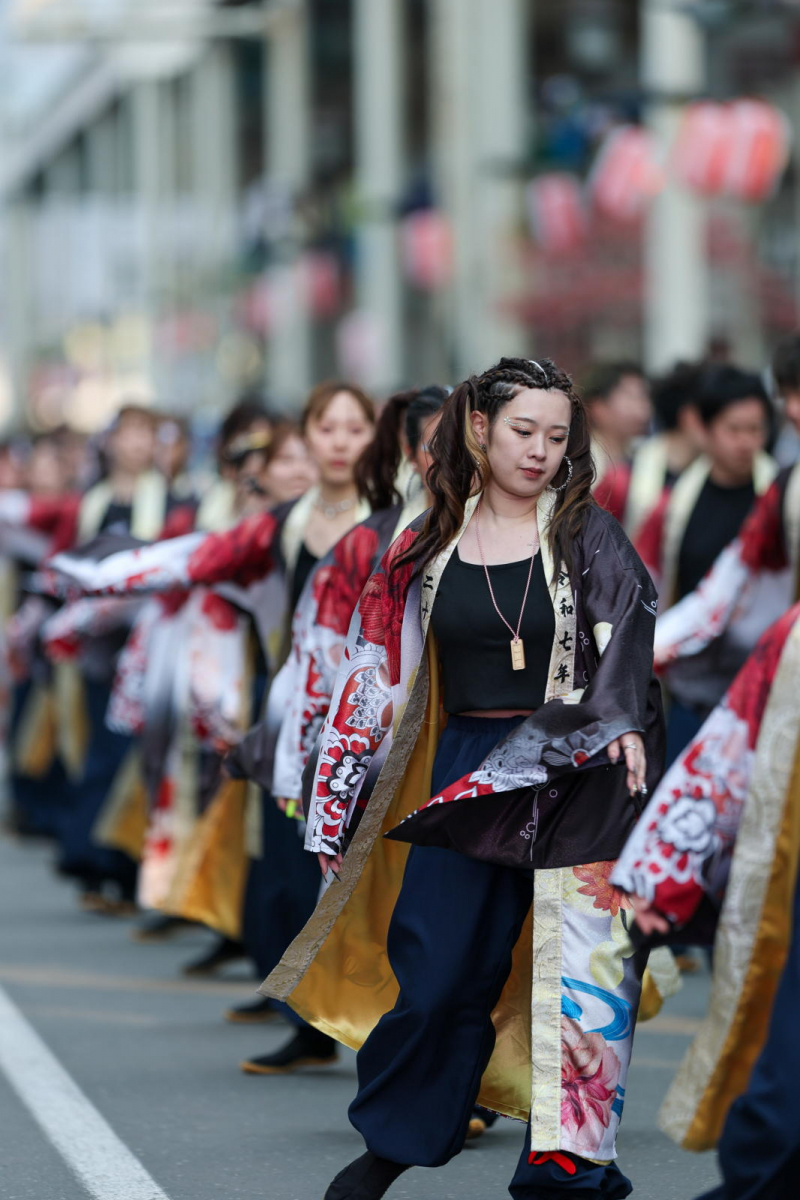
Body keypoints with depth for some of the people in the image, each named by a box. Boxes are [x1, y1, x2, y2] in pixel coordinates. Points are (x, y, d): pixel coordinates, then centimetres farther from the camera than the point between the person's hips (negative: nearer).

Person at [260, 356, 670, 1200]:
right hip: (467, 774, 2)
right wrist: (339, 803, 11)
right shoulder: (432, 544, 8)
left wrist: (625, 724, -28)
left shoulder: (588, 535, 2)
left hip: (576, 777, -2)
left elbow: (632, 636, -9)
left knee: (575, 967, -4)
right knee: (439, 963, 1)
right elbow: (383, 667, 12)